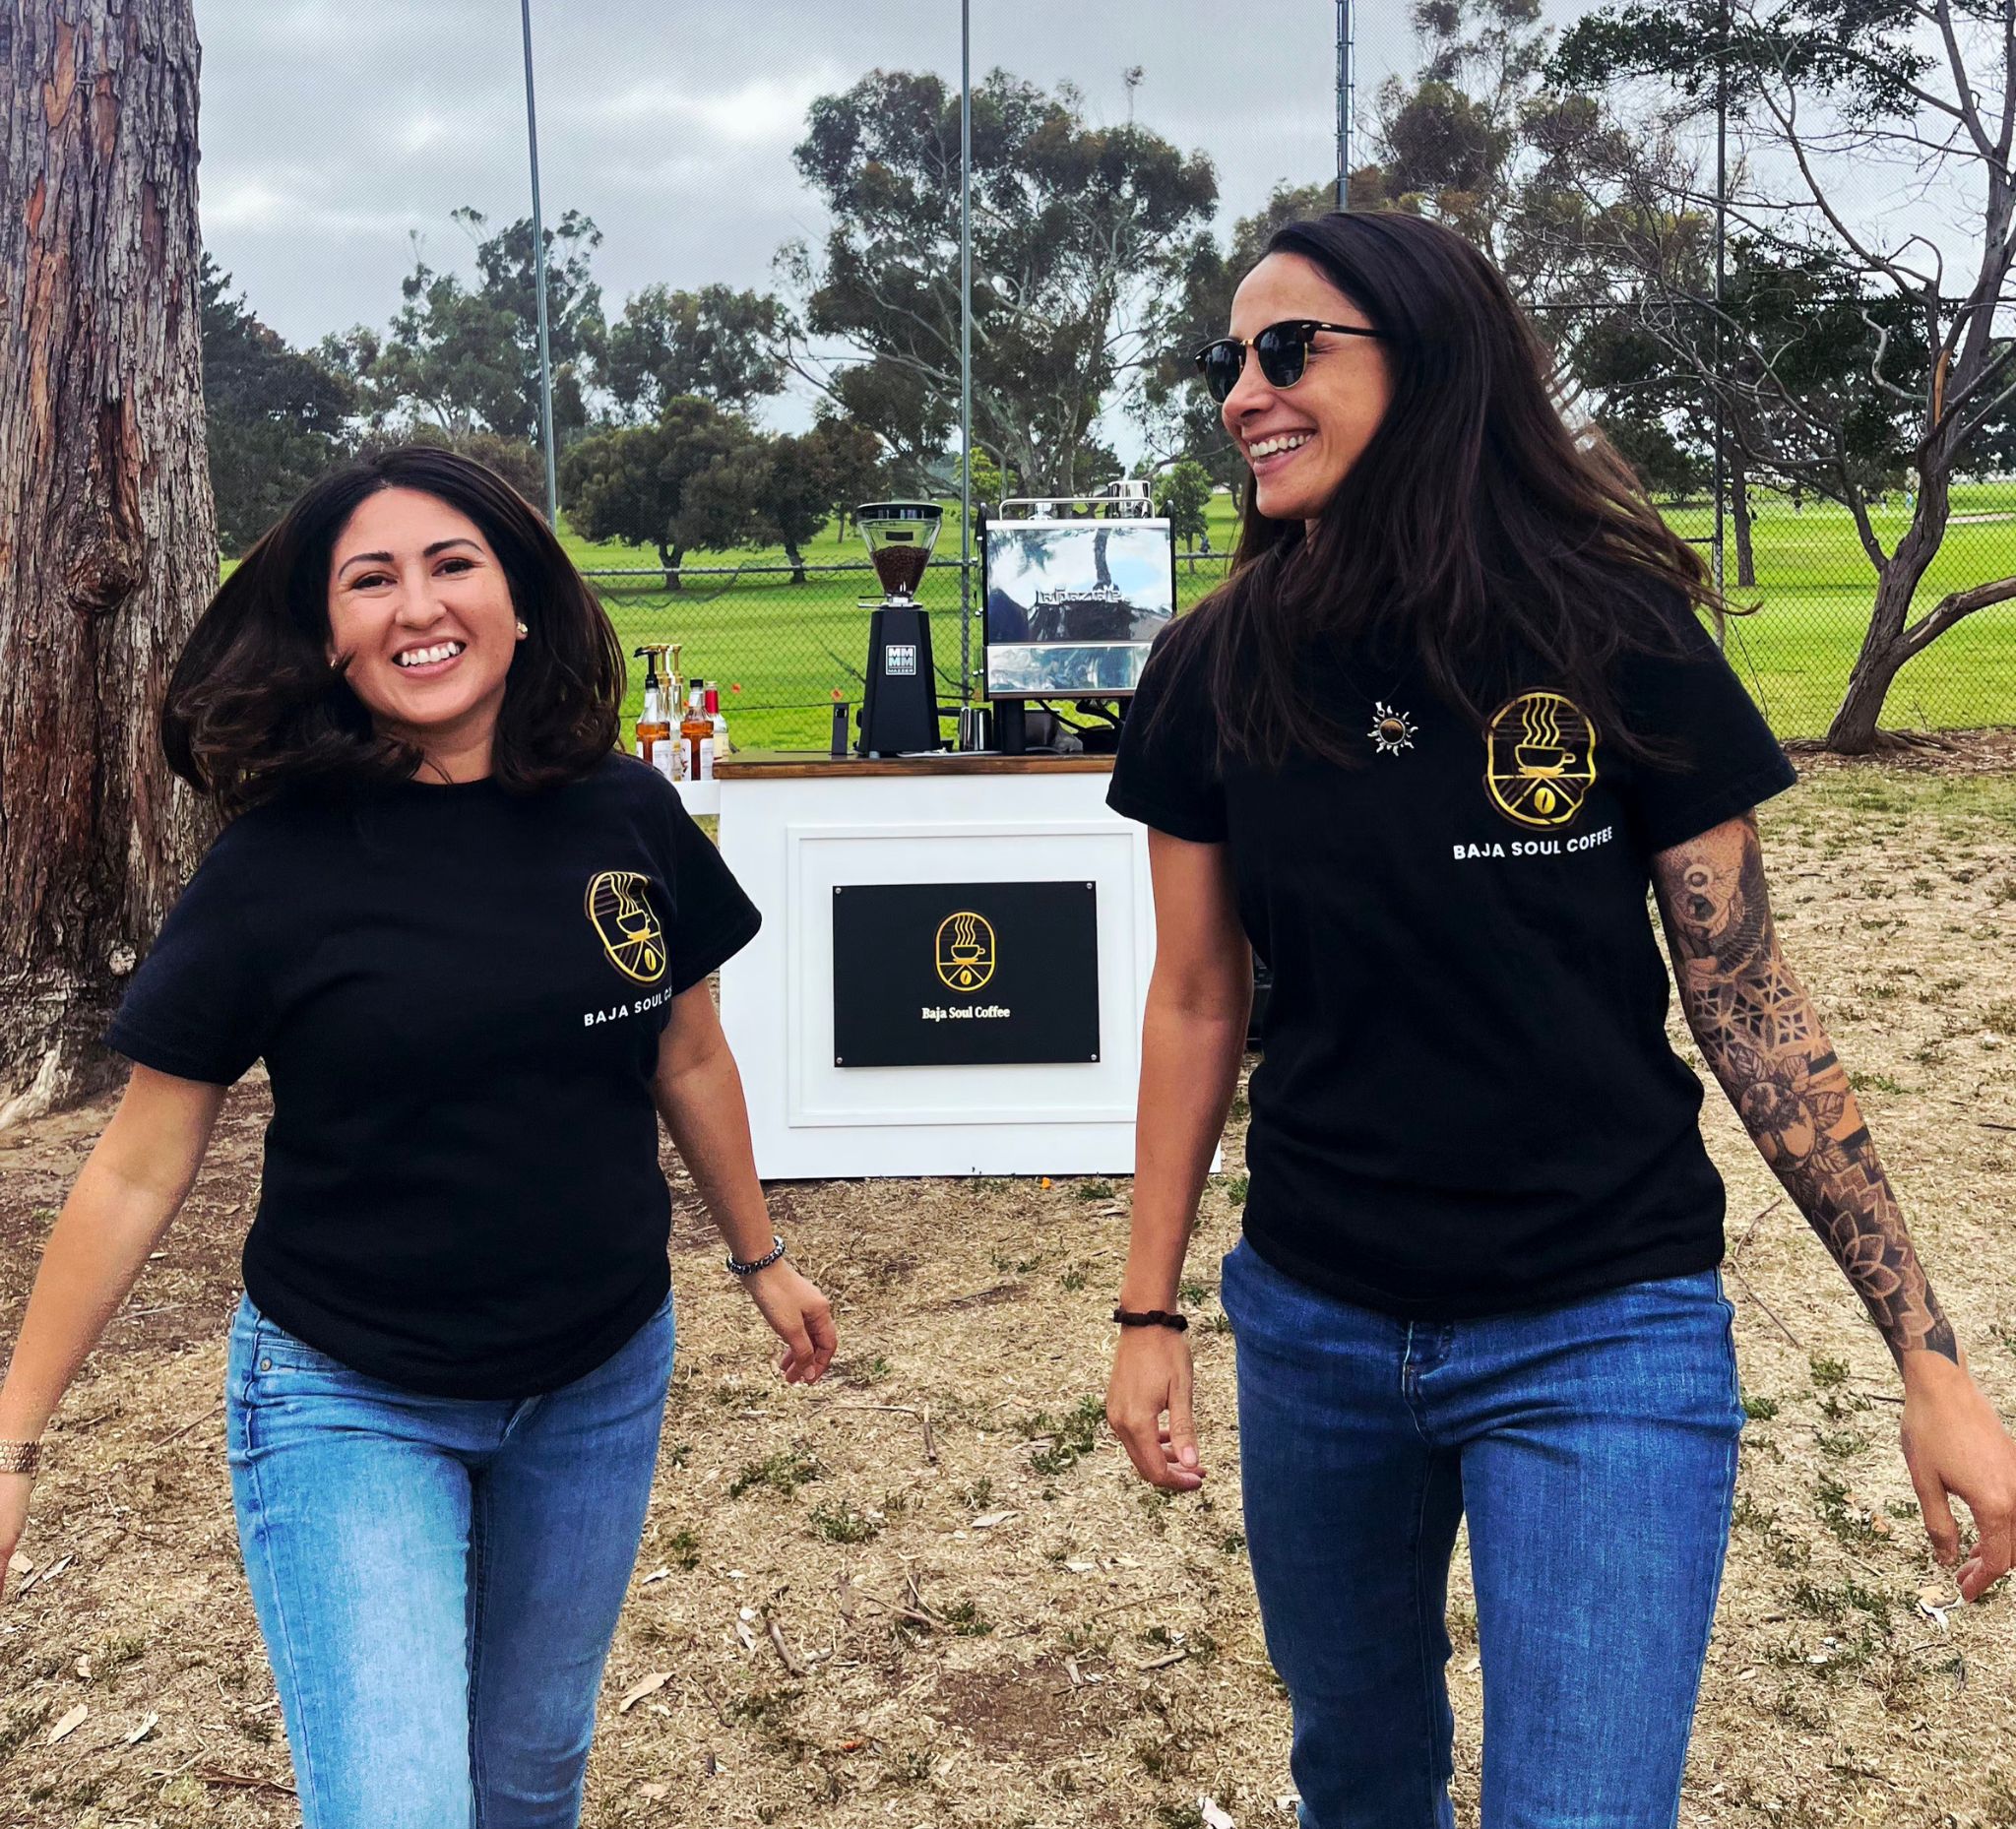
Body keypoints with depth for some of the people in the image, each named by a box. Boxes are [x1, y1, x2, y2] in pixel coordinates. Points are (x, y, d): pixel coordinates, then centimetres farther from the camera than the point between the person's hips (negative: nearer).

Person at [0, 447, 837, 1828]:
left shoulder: (627, 821, -7)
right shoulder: (274, 871, -14)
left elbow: (689, 1060, 8)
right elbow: (138, 1170, -7)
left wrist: (760, 1257, 18)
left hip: (601, 1387, 3)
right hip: (351, 1409, -3)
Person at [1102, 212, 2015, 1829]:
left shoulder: (1618, 646, -10)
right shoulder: (1216, 675, -3)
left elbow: (1752, 1008, -5)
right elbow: (1196, 1002, 4)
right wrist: (1149, 1311, 6)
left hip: (1601, 1339, -3)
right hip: (1315, 1329, 3)